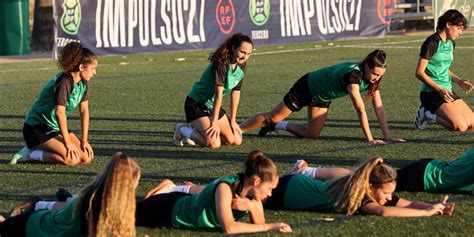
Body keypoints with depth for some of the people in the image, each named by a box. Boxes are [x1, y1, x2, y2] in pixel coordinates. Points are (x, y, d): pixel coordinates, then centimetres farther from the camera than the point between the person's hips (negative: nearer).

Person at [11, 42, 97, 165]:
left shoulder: (83, 82, 3)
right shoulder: (65, 82, -24)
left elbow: (84, 110, 7)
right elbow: (60, 113, -28)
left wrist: (84, 141, 2)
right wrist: (67, 142, -24)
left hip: (55, 128, 10)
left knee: (86, 157, -5)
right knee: (71, 158, -28)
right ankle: (30, 154, -9)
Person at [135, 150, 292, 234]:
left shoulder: (249, 187, -17)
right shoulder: (225, 187, -38)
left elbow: (259, 223, -10)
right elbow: (228, 228, -46)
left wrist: (252, 206, -31)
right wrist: (269, 227, -44)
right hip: (169, 211, -7)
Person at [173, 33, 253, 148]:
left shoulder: (241, 67, 0)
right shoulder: (221, 64, -26)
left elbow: (235, 93, 7)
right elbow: (218, 94, -26)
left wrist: (233, 120, 6)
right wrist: (214, 122, -25)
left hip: (213, 106, 9)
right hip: (196, 104, -9)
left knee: (236, 141, 3)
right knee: (214, 143, -25)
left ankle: (197, 127, 18)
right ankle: (183, 130, 2)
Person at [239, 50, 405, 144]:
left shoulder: (373, 78, -17)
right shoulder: (353, 74, -40)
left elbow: (379, 108, -15)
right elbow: (360, 109, -42)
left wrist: (387, 136, -20)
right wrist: (369, 139, -42)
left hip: (322, 97, 7)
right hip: (307, 87, -7)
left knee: (312, 134, 5)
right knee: (272, 117, 0)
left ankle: (279, 126, 26)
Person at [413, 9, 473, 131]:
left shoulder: (450, 43, 12)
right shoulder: (432, 43, -14)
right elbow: (419, 73, -16)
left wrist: (459, 81, 8)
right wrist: (440, 90, -20)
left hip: (447, 91, 9)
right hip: (431, 92, -9)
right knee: (460, 126, -22)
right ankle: (427, 114, 0)